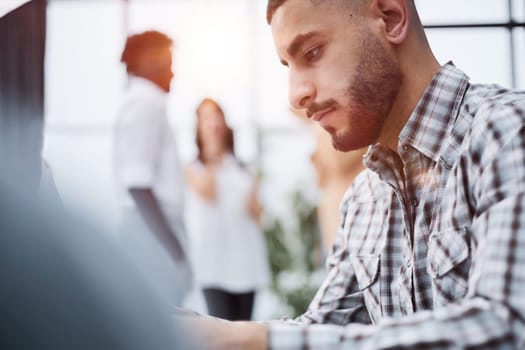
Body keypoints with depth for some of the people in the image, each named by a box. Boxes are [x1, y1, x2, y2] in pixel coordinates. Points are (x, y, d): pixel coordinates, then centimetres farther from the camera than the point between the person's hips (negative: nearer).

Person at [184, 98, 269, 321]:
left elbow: (257, 215, 16)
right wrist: (211, 159, -2)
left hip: (245, 256, 4)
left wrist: (252, 203, -5)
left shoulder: (242, 169, 18)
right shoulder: (193, 166, 8)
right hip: (213, 258, -4)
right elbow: (207, 193, -12)